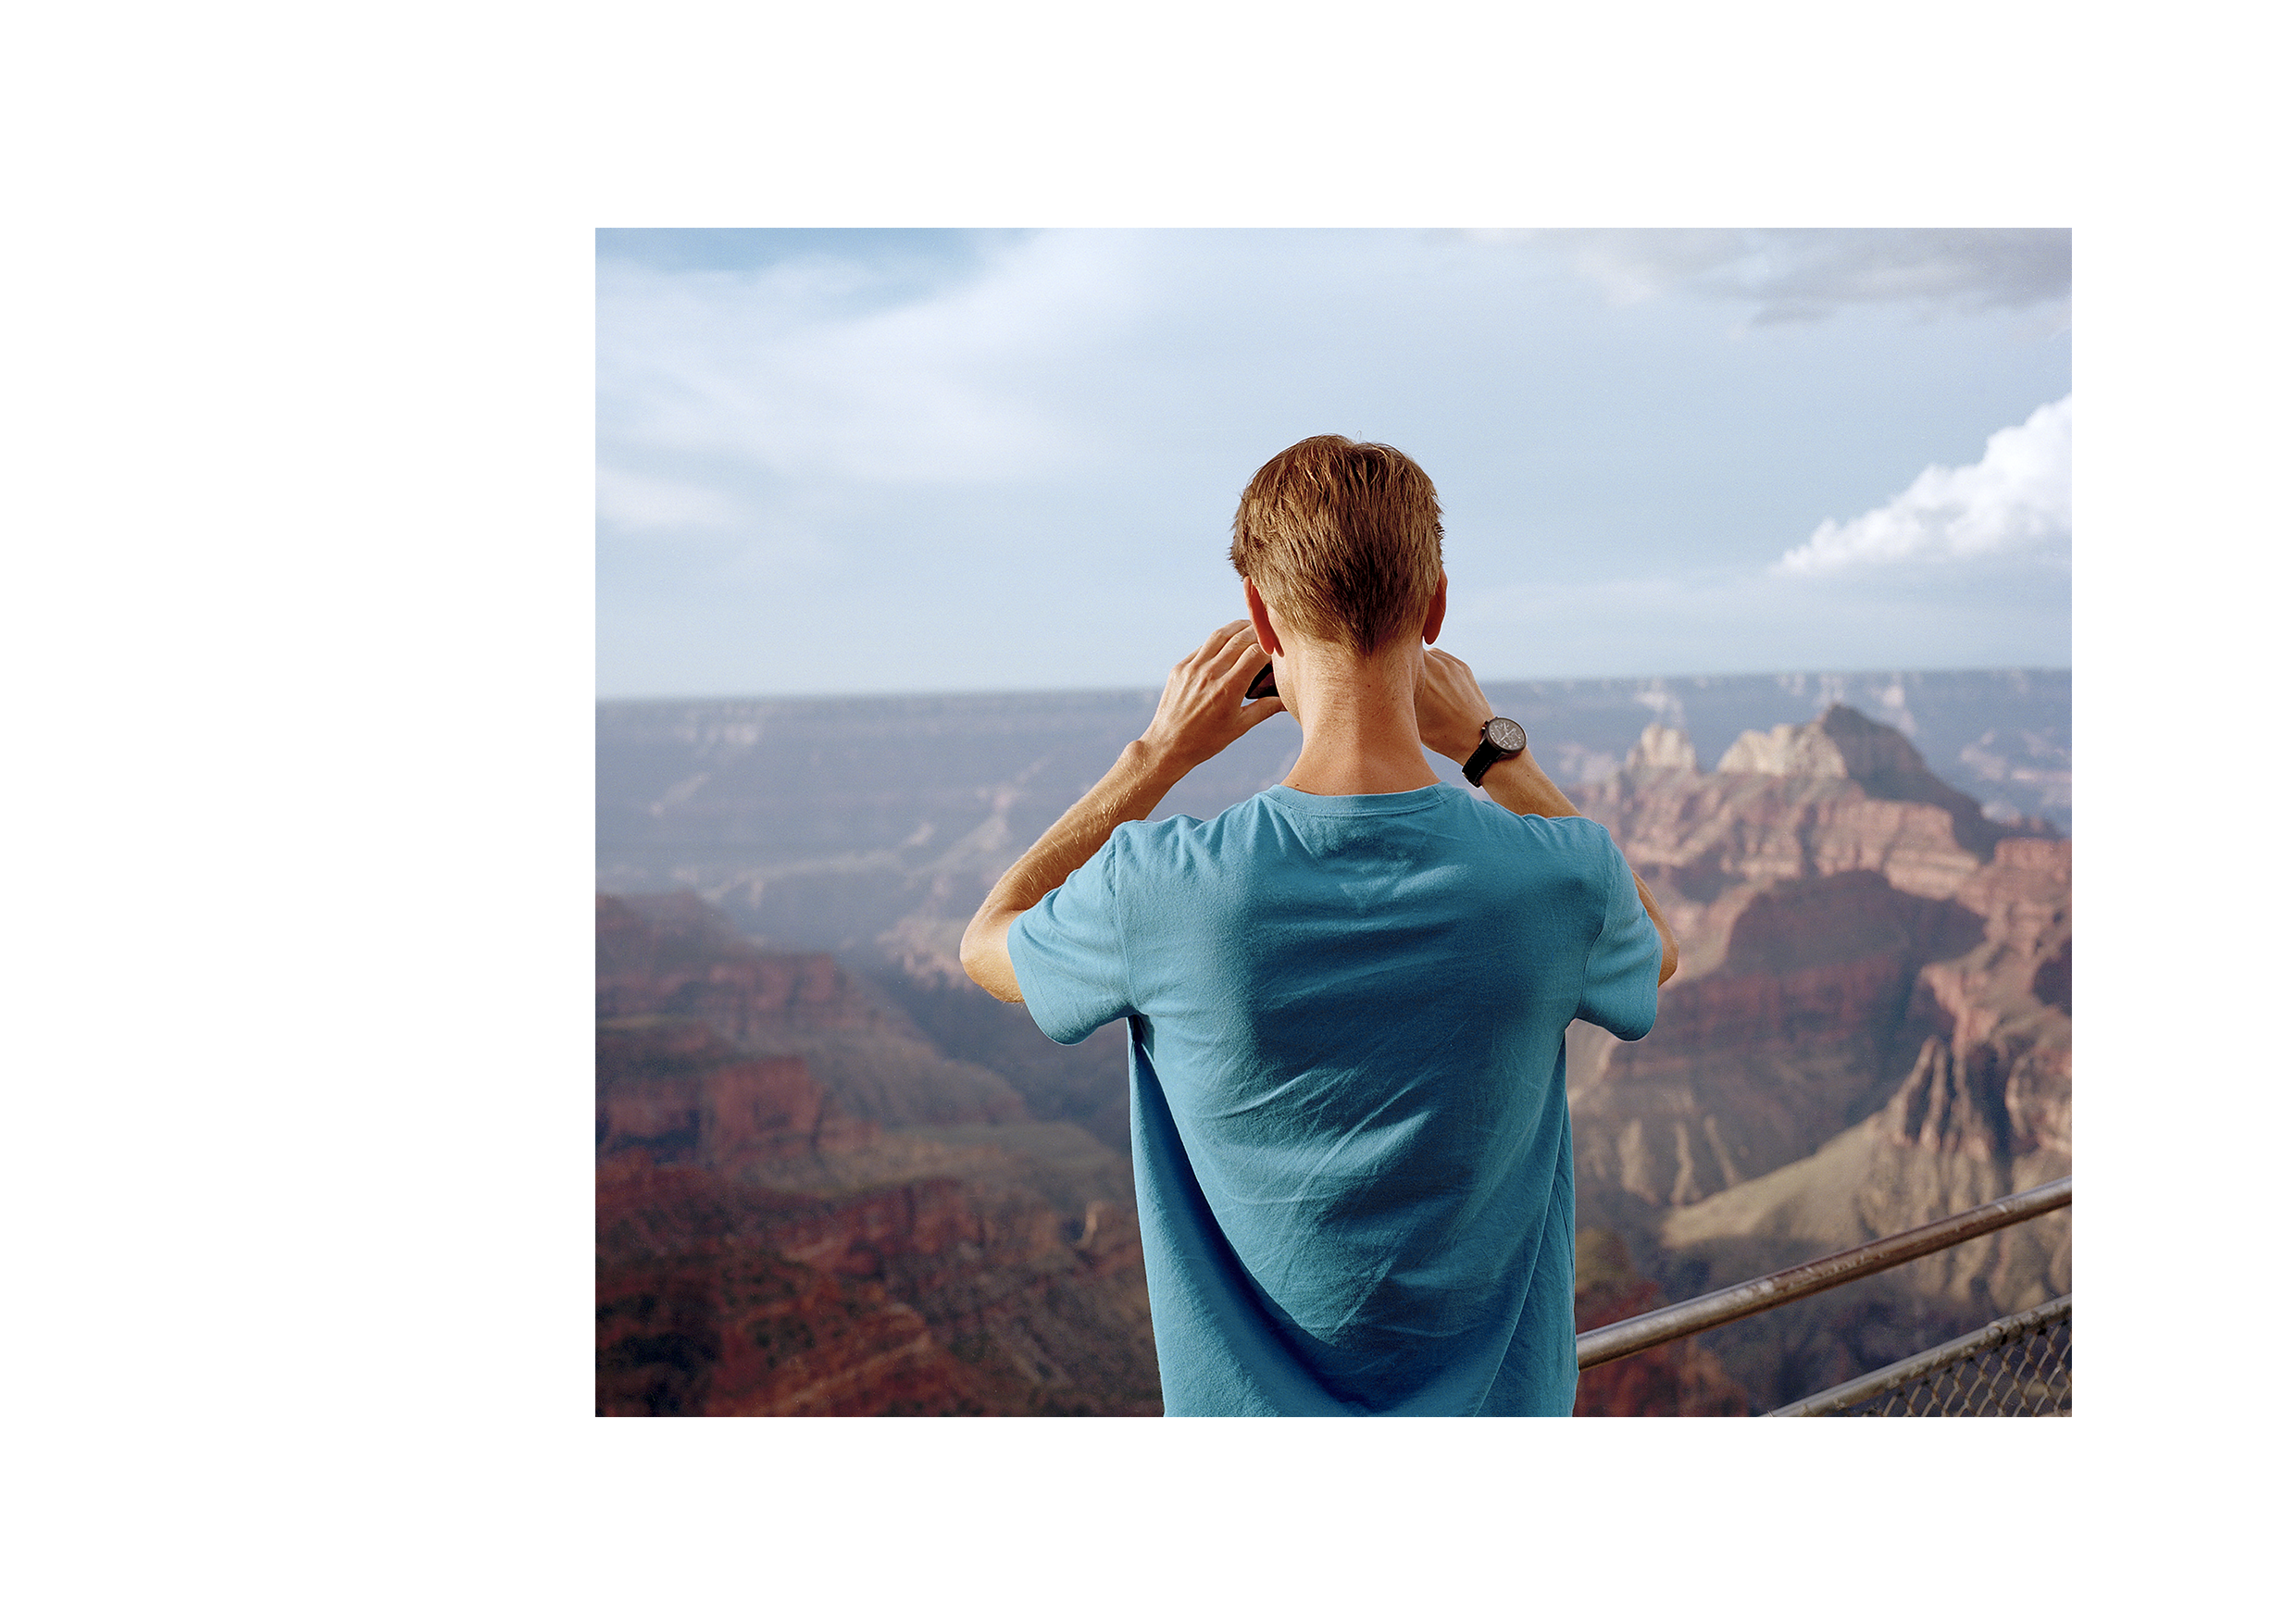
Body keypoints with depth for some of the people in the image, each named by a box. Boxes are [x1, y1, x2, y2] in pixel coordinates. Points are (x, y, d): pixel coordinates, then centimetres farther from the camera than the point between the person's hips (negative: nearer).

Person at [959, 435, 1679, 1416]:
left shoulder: (1160, 886, -25)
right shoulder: (1559, 877, -21)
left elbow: (985, 944, -1)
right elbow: (1654, 950, 7)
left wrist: (1158, 755, -4)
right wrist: (1494, 748, 1)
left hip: (1249, 1400, -1)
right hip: (1497, 1398, 1)